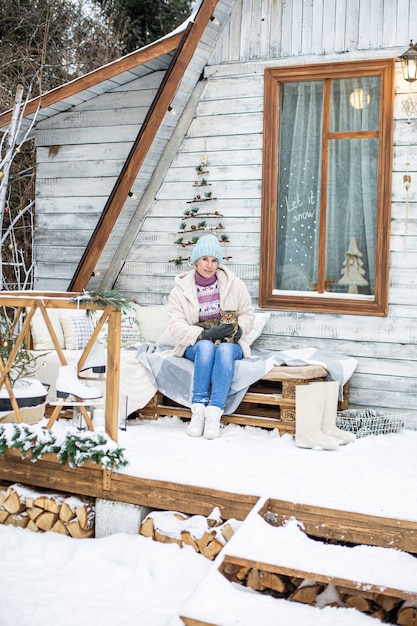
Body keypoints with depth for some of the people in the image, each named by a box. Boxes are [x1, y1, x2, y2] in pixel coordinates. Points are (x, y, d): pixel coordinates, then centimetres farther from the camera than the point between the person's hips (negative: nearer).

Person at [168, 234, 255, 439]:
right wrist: (205, 334, -23)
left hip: (230, 344, 1)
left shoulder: (235, 285, 3)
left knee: (225, 349, -35)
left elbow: (247, 314, 12)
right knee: (206, 347, -36)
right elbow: (176, 327, -9)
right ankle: (198, 409, -36)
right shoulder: (180, 290, -1)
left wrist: (239, 329, -11)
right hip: (195, 346, 0)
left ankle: (214, 412, -41)